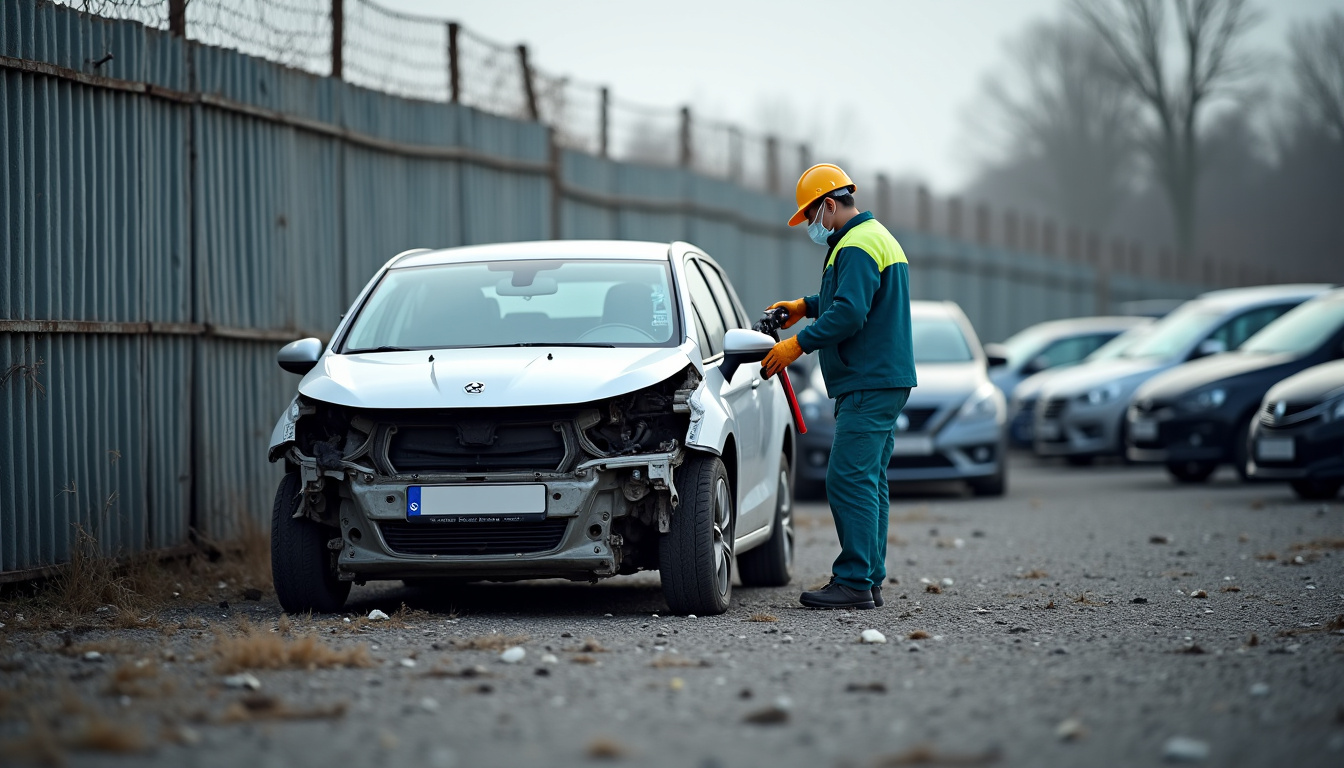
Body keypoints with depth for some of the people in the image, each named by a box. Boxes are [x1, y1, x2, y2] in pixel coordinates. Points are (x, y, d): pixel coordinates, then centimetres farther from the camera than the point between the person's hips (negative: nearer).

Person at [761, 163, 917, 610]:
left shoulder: (856, 246, -14)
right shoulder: (878, 238, 20)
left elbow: (849, 313, -23)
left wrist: (797, 345, -18)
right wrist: (806, 306, 31)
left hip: (869, 384, -11)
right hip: (884, 380, 11)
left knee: (849, 480, -13)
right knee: (867, 481, 11)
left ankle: (854, 581, -15)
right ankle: (870, 581, 12)